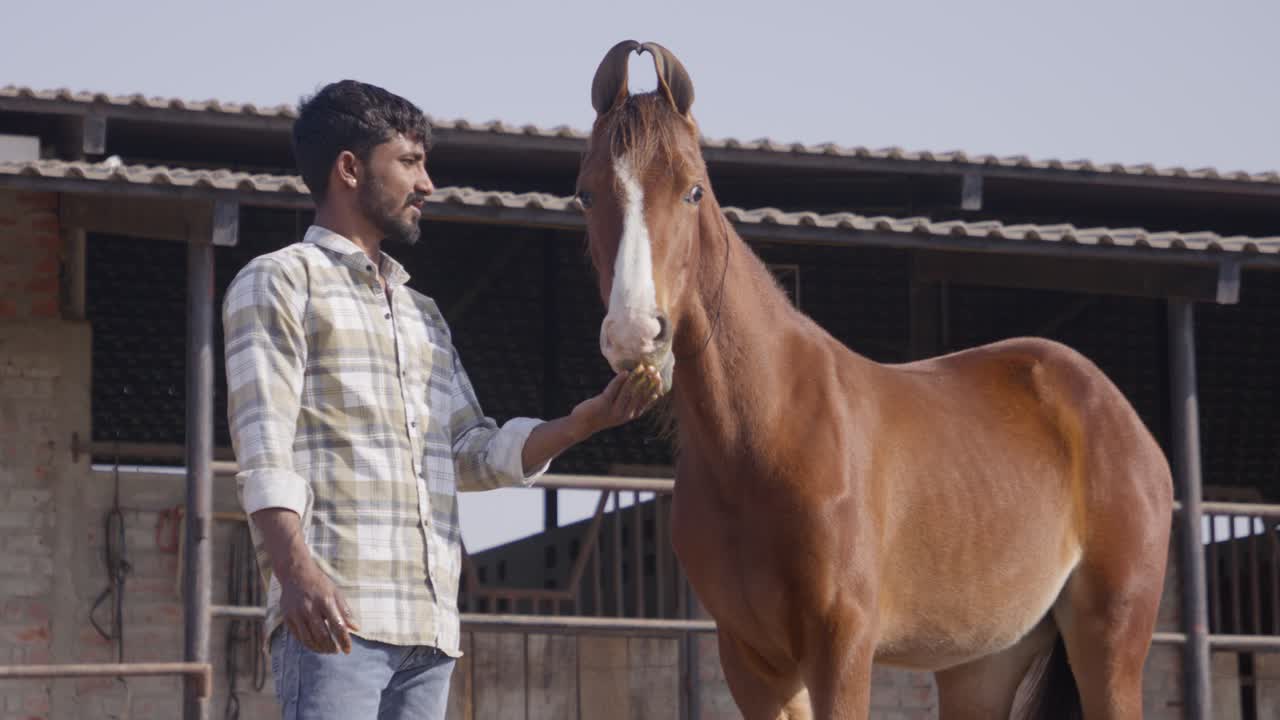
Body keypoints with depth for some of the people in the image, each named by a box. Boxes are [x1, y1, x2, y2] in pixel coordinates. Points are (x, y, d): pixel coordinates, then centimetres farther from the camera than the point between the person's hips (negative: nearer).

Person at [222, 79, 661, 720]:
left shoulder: (422, 316, 28)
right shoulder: (278, 282, 3)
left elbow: (475, 455, 25)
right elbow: (263, 448, -9)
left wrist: (588, 419, 10)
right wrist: (295, 569, -24)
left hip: (430, 621, 8)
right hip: (334, 615, -8)